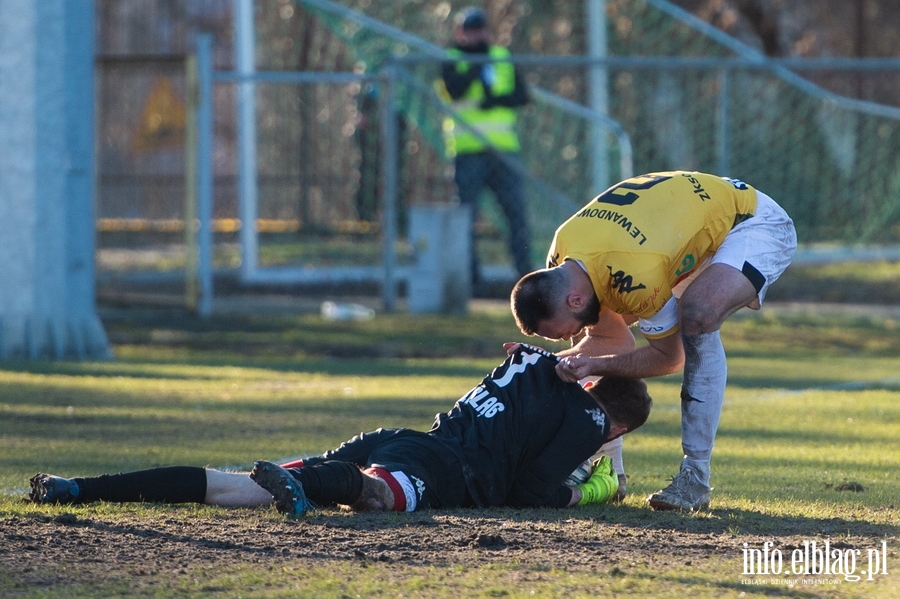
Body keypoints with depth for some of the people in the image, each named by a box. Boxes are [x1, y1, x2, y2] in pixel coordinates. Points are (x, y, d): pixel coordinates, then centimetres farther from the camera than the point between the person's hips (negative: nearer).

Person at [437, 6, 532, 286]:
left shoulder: (502, 58, 15)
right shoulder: (452, 61, 4)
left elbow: (522, 95, 6)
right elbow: (455, 90, -15)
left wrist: (498, 99, -10)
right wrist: (477, 67, -15)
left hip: (502, 148, 3)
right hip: (467, 151, -3)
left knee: (517, 210, -1)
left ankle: (525, 270, 3)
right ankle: (468, 271, 2)